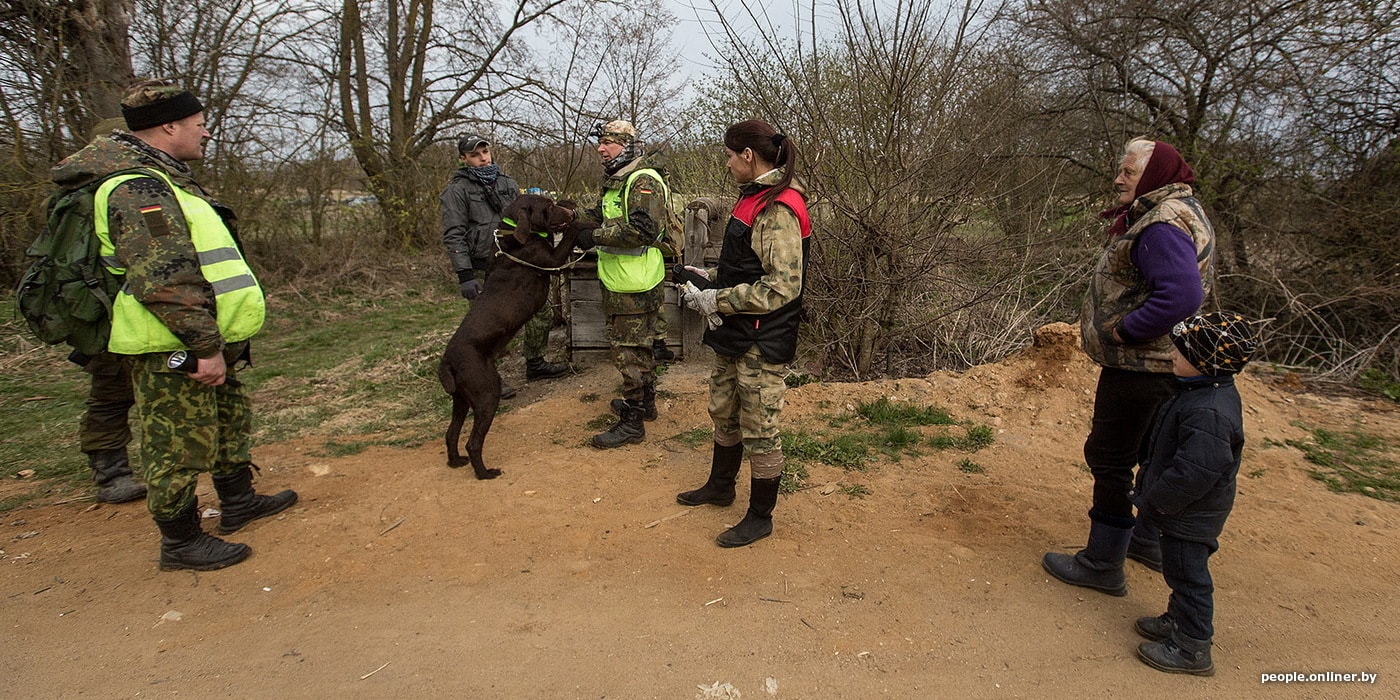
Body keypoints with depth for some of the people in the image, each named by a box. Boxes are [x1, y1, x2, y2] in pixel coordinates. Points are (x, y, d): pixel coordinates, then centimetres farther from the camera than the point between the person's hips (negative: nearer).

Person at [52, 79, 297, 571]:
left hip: (201, 342, 11)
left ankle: (238, 502, 38)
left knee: (230, 420, 22)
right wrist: (205, 345, -26)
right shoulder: (137, 188, -19)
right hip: (173, 349, -11)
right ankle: (180, 543, 14)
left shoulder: (162, 178, 17)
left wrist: (214, 341, 26)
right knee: (181, 445, 0)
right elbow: (166, 278, -27)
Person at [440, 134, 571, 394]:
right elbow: (453, 236, -11)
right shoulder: (458, 190, -5)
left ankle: (535, 365, 28)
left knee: (542, 314, 9)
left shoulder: (507, 182, 13)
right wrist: (464, 275, -18)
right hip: (483, 272, -6)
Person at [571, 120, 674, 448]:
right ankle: (645, 402, 36)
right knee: (640, 346, 21)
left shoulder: (644, 181, -17)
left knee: (629, 350, -4)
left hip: (636, 286, -10)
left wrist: (595, 236, -25)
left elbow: (644, 229, -28)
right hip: (620, 283, 10)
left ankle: (632, 422, 5)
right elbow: (603, 215, 22)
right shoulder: (616, 181, 16)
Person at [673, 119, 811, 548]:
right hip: (735, 336, 10)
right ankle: (720, 487, 42)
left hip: (762, 343, -10)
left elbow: (781, 287, -26)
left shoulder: (778, 210, -21)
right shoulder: (755, 197, 11)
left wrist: (715, 301, -21)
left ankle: (760, 517, 21)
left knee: (759, 430, 4)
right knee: (723, 412, 22)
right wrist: (711, 277, 9)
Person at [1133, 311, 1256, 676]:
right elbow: (1172, 448, 13)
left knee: (1187, 574, 6)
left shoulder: (1208, 413, -34)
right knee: (1182, 571, 25)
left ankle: (1192, 649, 22)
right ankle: (1178, 621, 43)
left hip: (1191, 517, -10)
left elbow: (1194, 473, -32)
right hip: (1187, 509, 10)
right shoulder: (1209, 390, 1)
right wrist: (1151, 487, 17)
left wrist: (1156, 501, -19)